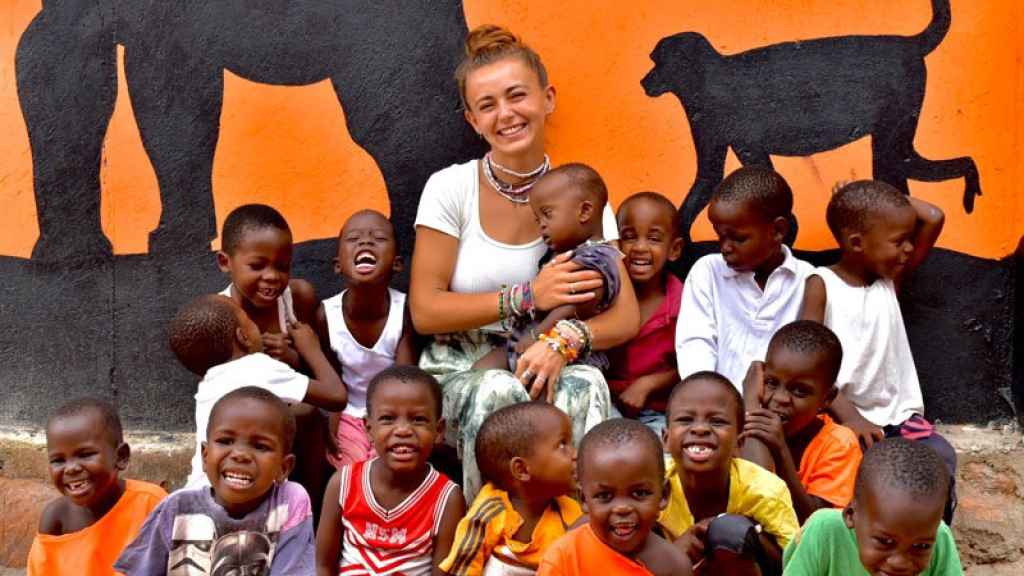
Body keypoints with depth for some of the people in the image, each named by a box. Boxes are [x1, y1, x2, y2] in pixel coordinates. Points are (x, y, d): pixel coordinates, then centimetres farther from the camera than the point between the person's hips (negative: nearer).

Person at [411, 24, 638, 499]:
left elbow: (625, 318, -4)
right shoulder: (451, 188, -4)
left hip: (542, 370, 1)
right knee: (498, 393, -35)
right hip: (456, 377, -1)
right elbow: (425, 311, -7)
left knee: (586, 386, -32)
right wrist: (527, 297, -15)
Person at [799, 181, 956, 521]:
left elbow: (934, 219, 4)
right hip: (842, 416, -4)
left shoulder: (891, 280, 9)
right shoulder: (822, 285, -5)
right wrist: (849, 416, -21)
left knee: (940, 458, -21)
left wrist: (888, 198, 5)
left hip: (898, 415, 5)